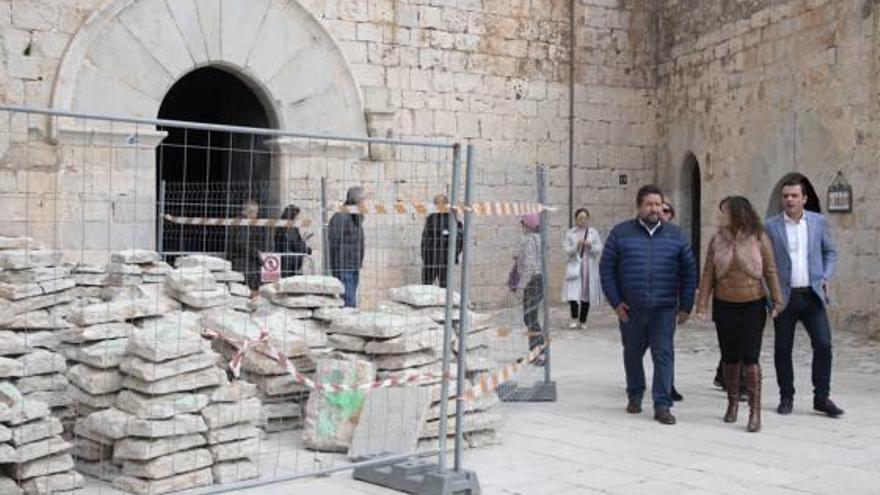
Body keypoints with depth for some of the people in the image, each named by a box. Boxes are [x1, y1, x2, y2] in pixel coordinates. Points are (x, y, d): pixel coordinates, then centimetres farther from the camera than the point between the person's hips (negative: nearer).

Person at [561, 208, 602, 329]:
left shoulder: (593, 233, 8)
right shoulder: (570, 233, 5)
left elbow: (599, 249, 3)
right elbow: (566, 250, -1)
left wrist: (590, 246, -15)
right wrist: (577, 246, -18)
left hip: (589, 267, 2)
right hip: (574, 266, -1)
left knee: (586, 295, 4)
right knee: (573, 293, -14)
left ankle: (582, 321, 14)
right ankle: (574, 318, 0)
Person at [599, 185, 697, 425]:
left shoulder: (674, 235, 6)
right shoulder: (621, 232, 2)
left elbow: (689, 271, 9)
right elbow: (606, 268, 2)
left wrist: (686, 306, 4)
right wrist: (615, 302, -5)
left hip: (664, 309, 0)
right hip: (630, 309, 0)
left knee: (663, 355, -5)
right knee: (632, 353, 13)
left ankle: (662, 405, -1)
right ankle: (635, 395, 32)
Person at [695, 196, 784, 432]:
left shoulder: (759, 239, -4)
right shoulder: (717, 240, 2)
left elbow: (770, 272, -2)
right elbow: (708, 275, 2)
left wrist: (777, 301, -6)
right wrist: (701, 305, -3)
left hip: (753, 306, -3)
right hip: (724, 306, 3)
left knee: (750, 358, -7)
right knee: (730, 358, 9)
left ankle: (755, 411, -5)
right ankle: (732, 404, 25)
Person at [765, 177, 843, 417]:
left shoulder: (819, 222, 6)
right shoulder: (771, 226, 0)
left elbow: (830, 252, 15)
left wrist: (826, 277, 0)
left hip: (812, 295, 1)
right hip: (784, 296, -1)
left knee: (823, 344, -5)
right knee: (783, 349, 4)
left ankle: (822, 397, 7)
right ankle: (786, 397, 17)